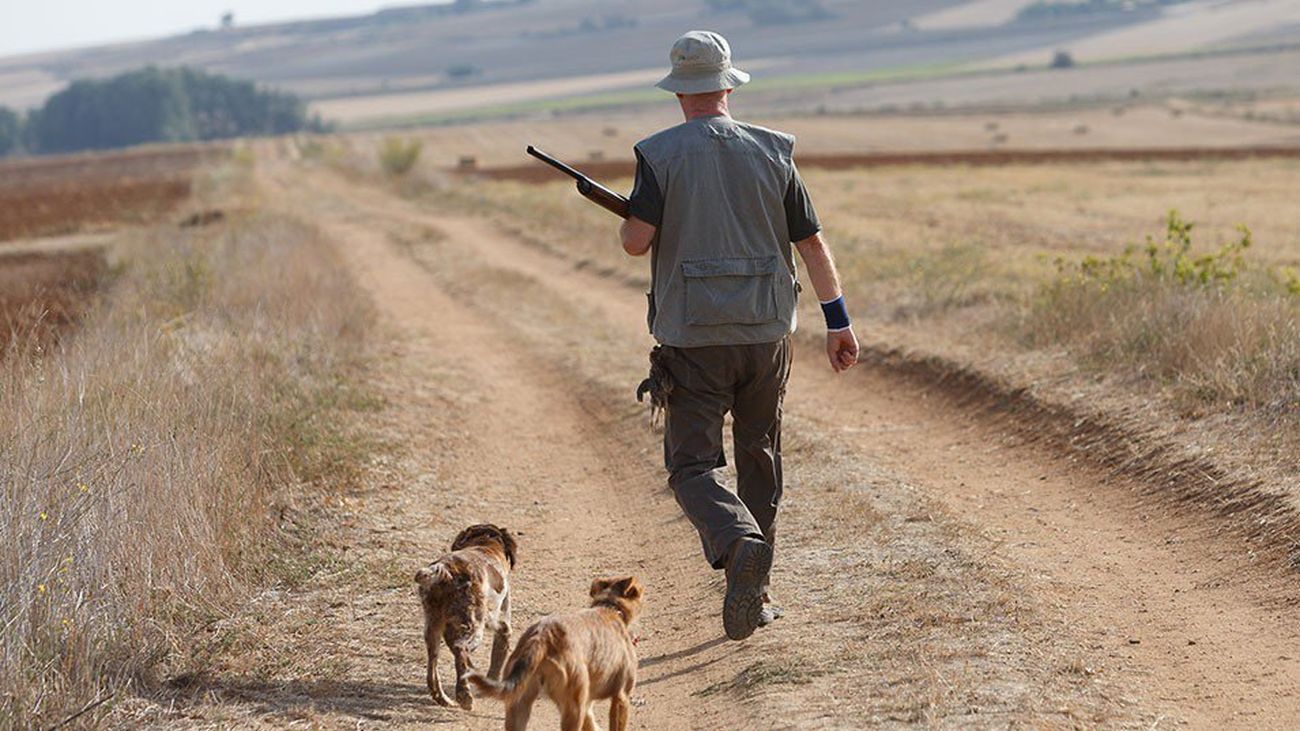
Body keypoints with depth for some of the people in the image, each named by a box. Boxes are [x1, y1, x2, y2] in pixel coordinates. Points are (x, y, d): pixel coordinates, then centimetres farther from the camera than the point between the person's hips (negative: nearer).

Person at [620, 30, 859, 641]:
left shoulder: (659, 154, -5)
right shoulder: (773, 152, 3)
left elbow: (636, 240, -14)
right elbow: (811, 243, 3)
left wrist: (627, 220, 10)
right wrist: (838, 322, 9)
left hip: (692, 339, -3)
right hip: (765, 333, 3)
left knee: (693, 465, 0)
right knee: (759, 459, 17)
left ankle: (739, 543, -30)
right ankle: (754, 593, 22)